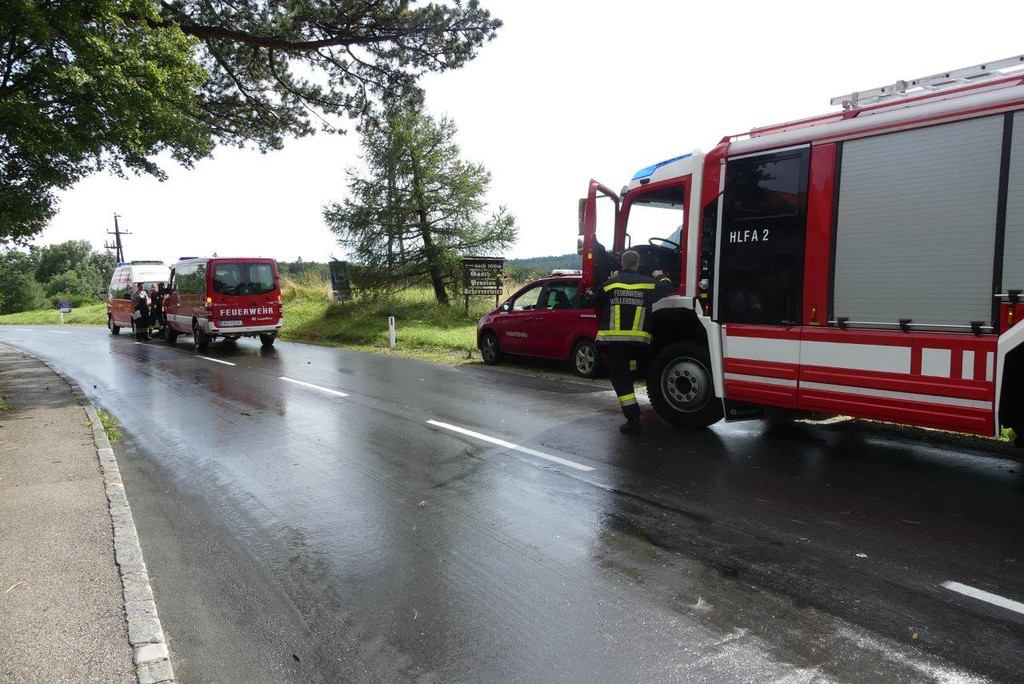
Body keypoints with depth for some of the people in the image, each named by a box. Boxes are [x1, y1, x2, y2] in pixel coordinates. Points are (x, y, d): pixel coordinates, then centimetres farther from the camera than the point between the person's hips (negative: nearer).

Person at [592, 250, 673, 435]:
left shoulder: (610, 283, 2)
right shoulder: (648, 283, 4)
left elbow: (597, 303, 16)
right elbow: (667, 287, 20)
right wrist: (661, 277, 42)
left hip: (613, 339, -2)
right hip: (639, 341, 2)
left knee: (620, 378, 0)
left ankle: (633, 420, -6)